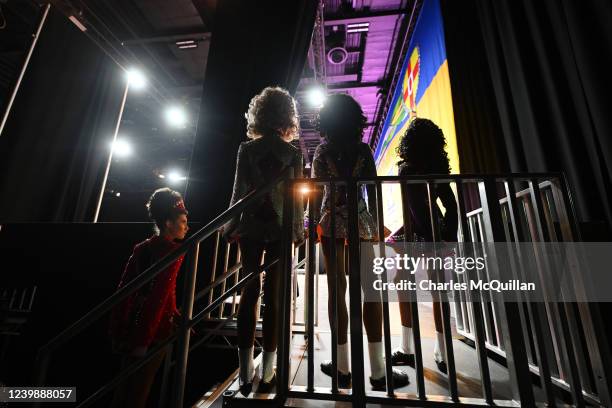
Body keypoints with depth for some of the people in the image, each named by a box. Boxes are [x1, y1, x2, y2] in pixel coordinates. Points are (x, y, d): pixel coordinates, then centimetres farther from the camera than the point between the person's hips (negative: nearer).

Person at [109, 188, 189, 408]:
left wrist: (120, 330, 18)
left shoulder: (143, 247, 6)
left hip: (133, 325, 8)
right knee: (138, 389, 9)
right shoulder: (172, 251, -19)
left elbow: (125, 288, 10)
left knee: (126, 383, 23)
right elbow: (161, 295, -24)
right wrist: (144, 339, -17)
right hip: (154, 330, -8)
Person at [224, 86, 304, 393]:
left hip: (251, 226, 1)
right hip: (281, 228, -1)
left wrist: (231, 225, 10)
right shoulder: (293, 152, 1)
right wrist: (298, 230, 8)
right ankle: (267, 373, 16)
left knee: (249, 291, 8)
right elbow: (297, 196, 0)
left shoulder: (246, 148, 4)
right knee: (274, 295, 5)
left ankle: (245, 374, 15)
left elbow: (238, 190, 2)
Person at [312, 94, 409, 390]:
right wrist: (374, 224, 9)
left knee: (337, 289, 2)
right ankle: (378, 369, 9)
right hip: (360, 219, 1)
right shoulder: (363, 149, 7)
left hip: (331, 220, 0)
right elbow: (372, 190, 3)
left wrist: (313, 222, 6)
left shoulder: (322, 150, 5)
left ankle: (343, 366, 11)